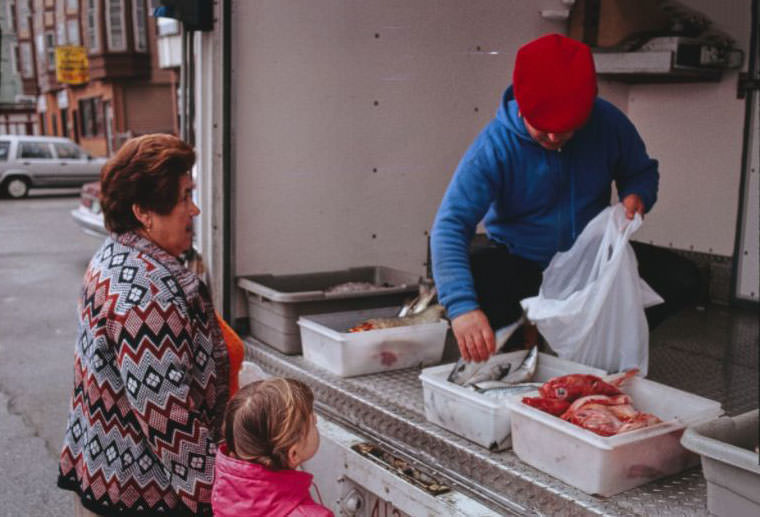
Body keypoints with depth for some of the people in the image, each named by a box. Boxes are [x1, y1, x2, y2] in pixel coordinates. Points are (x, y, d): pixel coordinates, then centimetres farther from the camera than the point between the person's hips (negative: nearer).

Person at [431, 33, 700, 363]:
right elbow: (449, 227, -32)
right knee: (457, 283, -33)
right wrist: (463, 307, -48)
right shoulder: (494, 147, -23)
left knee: (682, 279, -16)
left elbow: (642, 171, 9)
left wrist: (636, 196, -18)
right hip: (518, 261, -3)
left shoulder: (607, 122, -12)